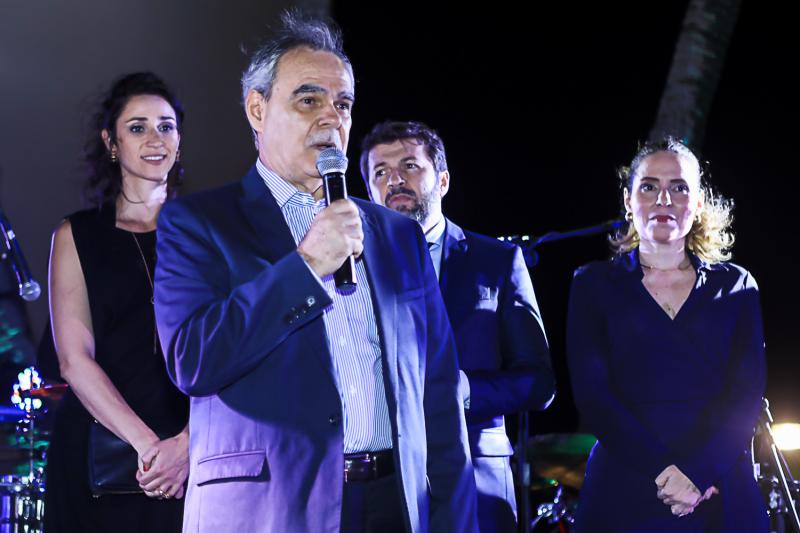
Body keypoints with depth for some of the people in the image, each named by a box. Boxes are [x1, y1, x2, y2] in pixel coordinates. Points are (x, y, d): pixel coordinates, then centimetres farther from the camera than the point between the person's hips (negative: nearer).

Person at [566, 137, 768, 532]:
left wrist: (697, 473, -16)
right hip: (624, 498, -1)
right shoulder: (596, 285, 6)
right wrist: (664, 471, -16)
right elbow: (592, 394, -4)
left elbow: (746, 394, -1)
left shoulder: (735, 287, 9)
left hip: (720, 496, 1)